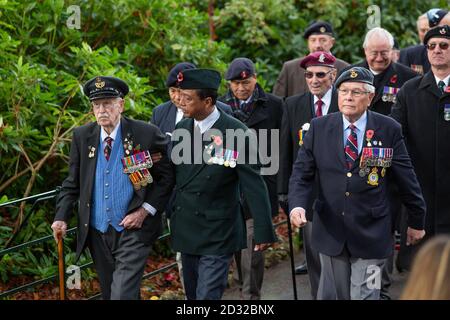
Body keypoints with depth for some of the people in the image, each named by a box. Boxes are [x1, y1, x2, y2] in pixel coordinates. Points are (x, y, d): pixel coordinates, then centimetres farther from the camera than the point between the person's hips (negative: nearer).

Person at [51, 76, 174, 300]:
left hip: (133, 231, -4)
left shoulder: (146, 134, -9)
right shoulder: (81, 136, 1)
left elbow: (167, 177, -2)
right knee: (108, 292, 16)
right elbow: (73, 183, 8)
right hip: (96, 232, 4)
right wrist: (62, 217, -6)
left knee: (123, 294, -13)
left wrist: (145, 211, -11)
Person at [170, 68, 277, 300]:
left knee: (208, 295, -9)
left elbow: (254, 185, -13)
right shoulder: (181, 129, 2)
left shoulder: (238, 134, -15)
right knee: (192, 294, 16)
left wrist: (264, 232, -11)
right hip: (185, 230, 6)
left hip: (218, 234, -6)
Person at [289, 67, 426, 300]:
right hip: (331, 231, 2)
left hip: (371, 234, -2)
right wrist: (297, 205, -18)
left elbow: (406, 178, 3)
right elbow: (302, 174, 0)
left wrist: (416, 221, 10)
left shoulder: (389, 130, -4)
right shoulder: (319, 128, 1)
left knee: (364, 295, -2)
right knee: (333, 294, 13)